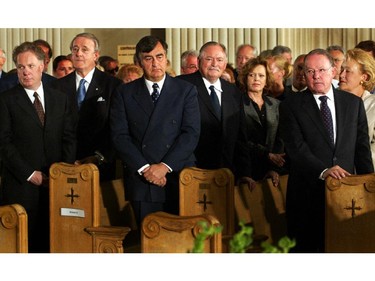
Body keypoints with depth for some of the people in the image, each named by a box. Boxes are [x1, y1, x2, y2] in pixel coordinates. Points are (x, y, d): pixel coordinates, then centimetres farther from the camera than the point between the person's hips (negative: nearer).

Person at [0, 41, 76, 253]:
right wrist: (29, 174, -10)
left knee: (51, 239, 0)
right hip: (21, 184, -2)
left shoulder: (61, 99, 12)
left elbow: (69, 138, 10)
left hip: (56, 182, 3)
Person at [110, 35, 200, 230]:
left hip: (178, 179, 0)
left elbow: (191, 133, -2)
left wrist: (165, 166, -12)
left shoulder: (186, 91, 7)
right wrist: (144, 168, -10)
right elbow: (119, 135, 1)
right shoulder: (124, 93, 9)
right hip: (140, 182, 0)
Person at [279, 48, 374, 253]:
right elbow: (296, 148, -10)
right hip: (307, 193, -2)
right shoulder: (291, 105, 1)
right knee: (305, 249, 4)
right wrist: (323, 171, -23)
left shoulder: (353, 103, 10)